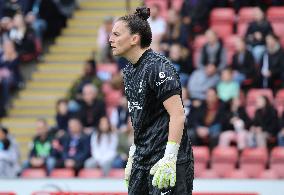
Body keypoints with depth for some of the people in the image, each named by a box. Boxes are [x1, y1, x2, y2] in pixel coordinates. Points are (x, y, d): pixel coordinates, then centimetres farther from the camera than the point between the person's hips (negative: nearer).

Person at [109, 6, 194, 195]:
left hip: (168, 163, -9)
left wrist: (169, 159, -25)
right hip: (142, 160, 9)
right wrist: (133, 156, 20)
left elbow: (178, 116, -20)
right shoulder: (129, 71, 13)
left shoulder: (158, 67, -15)